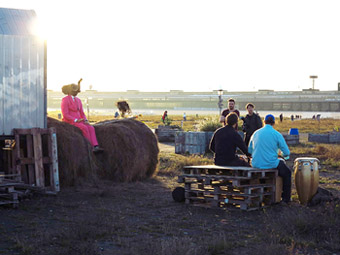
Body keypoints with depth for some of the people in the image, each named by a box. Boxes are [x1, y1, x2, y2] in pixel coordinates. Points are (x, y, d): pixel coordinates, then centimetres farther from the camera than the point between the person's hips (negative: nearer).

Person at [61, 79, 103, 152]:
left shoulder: (78, 100, 15)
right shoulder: (65, 100, -9)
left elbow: (82, 113, 15)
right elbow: (65, 115, -15)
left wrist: (86, 121, -5)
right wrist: (76, 120, -22)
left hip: (78, 121, 7)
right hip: (70, 121, -7)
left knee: (91, 128, -20)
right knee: (84, 128, -31)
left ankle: (95, 147, -33)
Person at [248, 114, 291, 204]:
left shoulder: (256, 133, 5)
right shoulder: (277, 134, -9)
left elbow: (249, 150, 13)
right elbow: (287, 152, -8)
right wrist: (284, 155, 16)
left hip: (256, 164, 5)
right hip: (271, 164, -5)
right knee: (287, 173, 23)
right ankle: (286, 198, 24)